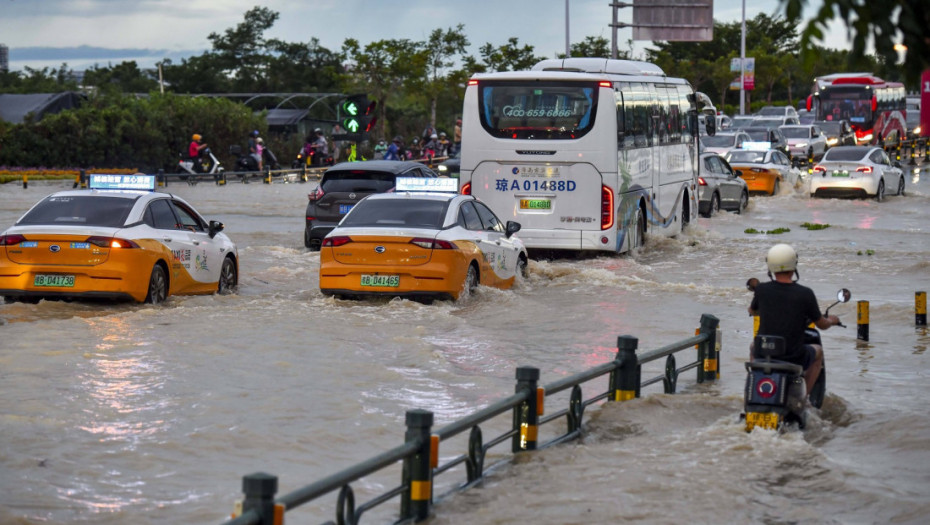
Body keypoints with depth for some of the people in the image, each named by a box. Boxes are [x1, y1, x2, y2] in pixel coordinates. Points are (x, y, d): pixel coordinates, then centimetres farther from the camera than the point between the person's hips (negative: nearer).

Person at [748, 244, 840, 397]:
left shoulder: (761, 290, -8)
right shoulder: (805, 294, -13)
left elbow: (752, 311, 16)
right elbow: (822, 325, 1)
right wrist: (832, 320, 26)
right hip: (794, 359, -2)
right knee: (818, 351, 30)